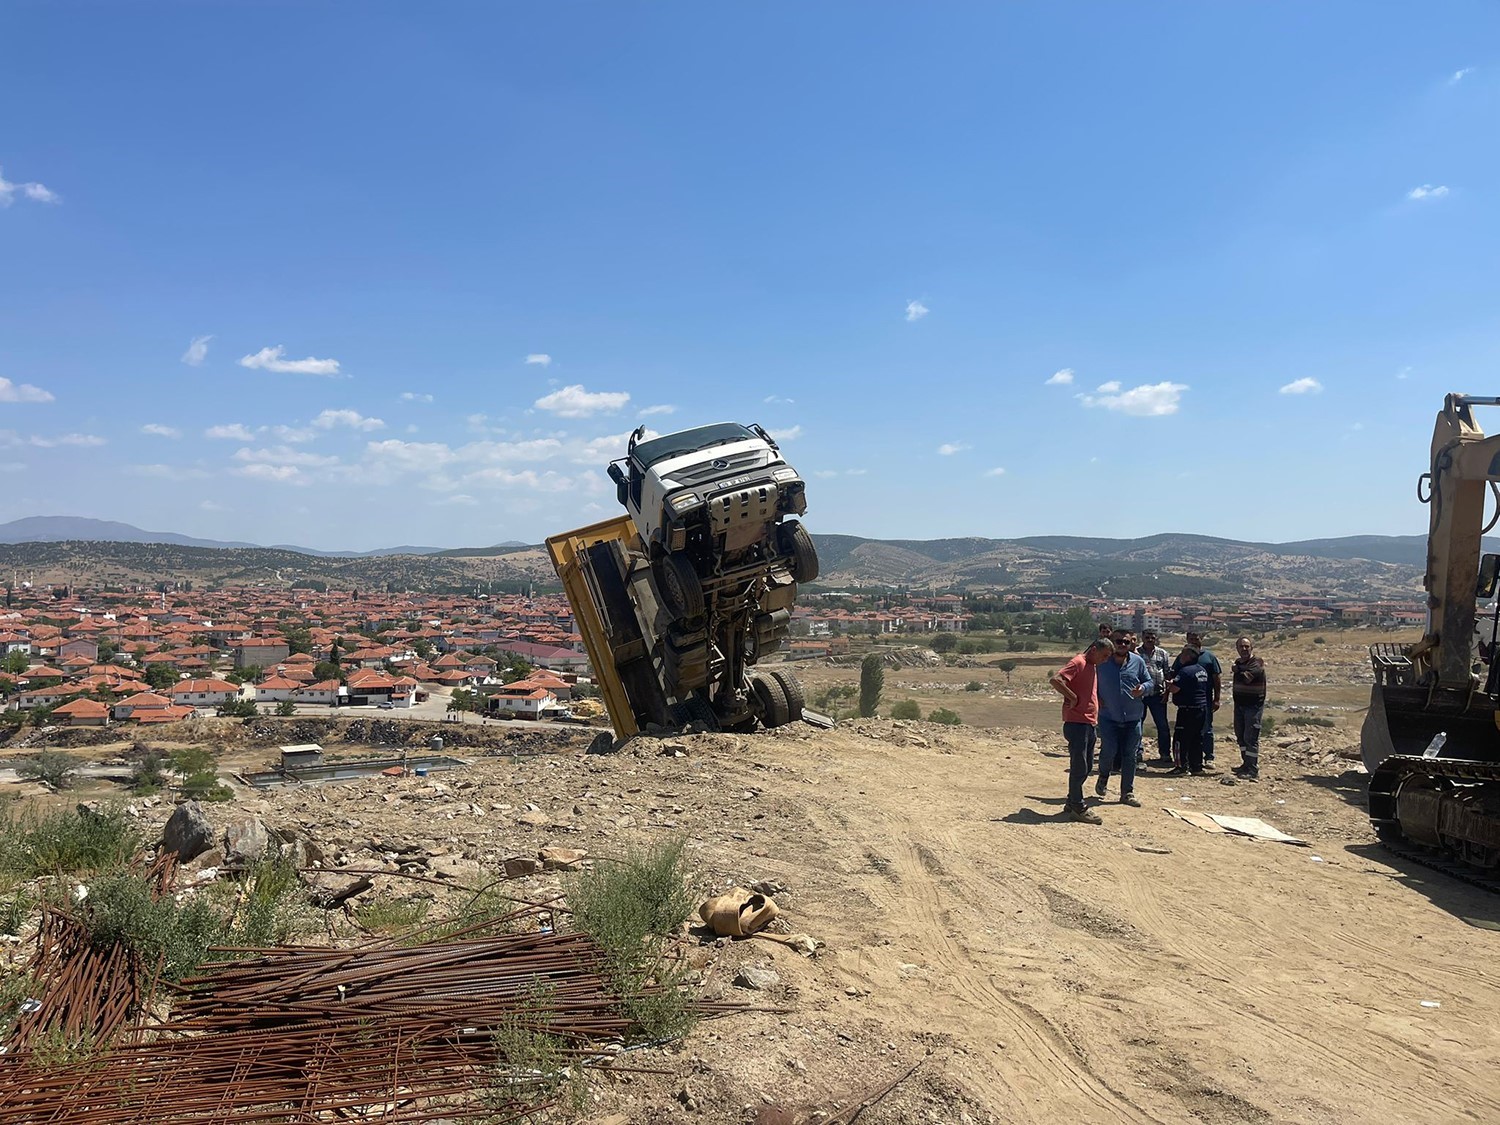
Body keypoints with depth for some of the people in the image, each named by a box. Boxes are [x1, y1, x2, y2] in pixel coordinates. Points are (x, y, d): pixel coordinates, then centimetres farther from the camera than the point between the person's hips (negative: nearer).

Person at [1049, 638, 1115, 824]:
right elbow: (1055, 680, -26)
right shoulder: (1078, 663, -12)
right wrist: (1073, 697, -20)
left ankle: (1072, 804, 25)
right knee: (1079, 767, -4)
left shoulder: (1093, 667, 17)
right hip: (1076, 723, -10)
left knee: (1086, 766, 15)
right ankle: (1078, 808, 4)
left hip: (1089, 723, 10)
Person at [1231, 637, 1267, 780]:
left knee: (1251, 738, -11)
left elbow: (1246, 677, -27)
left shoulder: (1257, 663, -14)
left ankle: (1253, 771, -9)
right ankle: (1246, 764, 29)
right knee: (1240, 736, 16)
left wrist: (1237, 670, -9)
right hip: (1239, 703, 8)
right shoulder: (1238, 662, 11)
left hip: (1254, 705, -8)